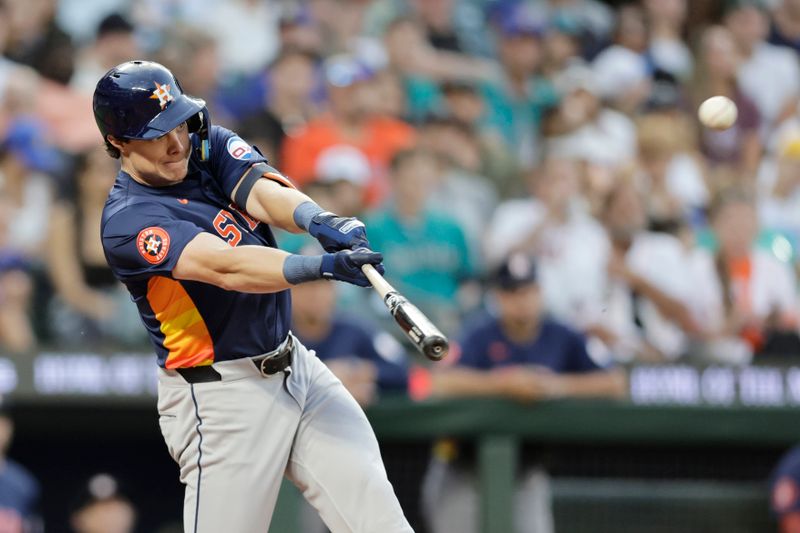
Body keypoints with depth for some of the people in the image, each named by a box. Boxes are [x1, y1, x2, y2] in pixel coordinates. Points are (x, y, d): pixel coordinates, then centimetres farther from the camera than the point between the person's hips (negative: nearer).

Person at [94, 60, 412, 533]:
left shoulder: (211, 146, 5)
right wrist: (322, 267, -45)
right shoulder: (128, 222, -16)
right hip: (221, 398, -6)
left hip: (296, 366, 6)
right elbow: (227, 268, -31)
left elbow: (264, 193, -15)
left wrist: (320, 221, -38)